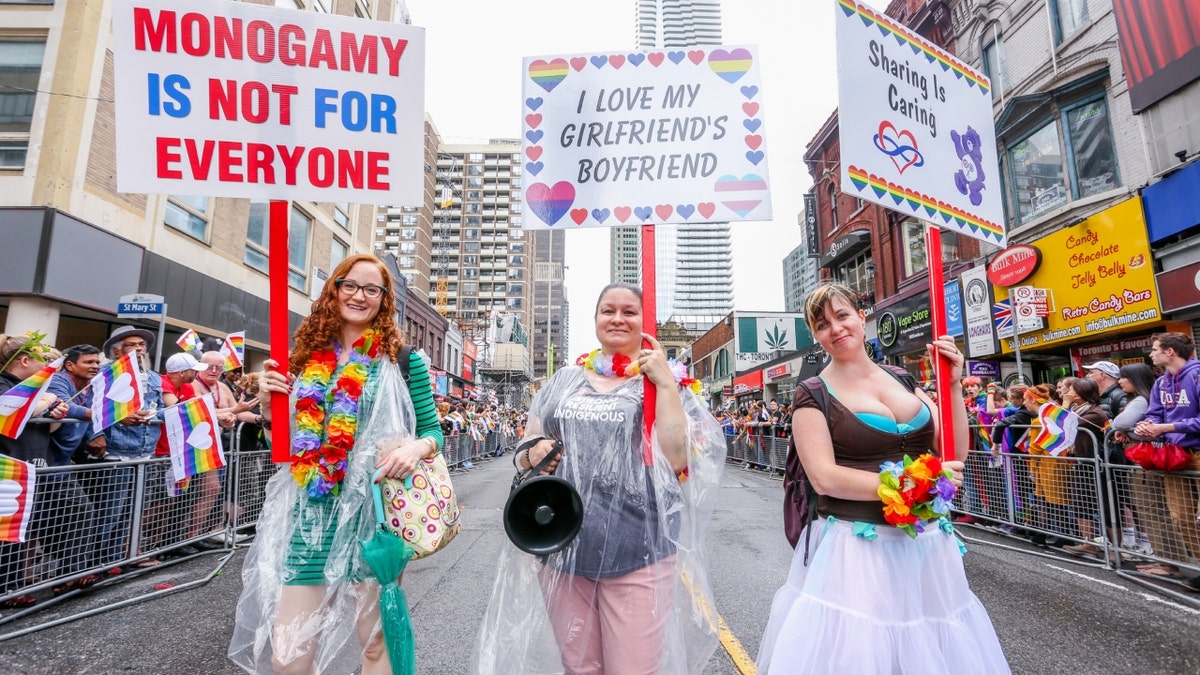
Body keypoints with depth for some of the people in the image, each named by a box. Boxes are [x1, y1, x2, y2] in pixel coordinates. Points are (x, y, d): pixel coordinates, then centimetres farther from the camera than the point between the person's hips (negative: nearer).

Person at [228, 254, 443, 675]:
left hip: (375, 513, -3)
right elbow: (287, 443, 16)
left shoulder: (402, 361, -2)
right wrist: (267, 405, -2)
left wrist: (416, 447, -21)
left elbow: (433, 431, 1)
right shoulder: (307, 358, 9)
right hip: (312, 518, 4)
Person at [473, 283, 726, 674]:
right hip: (561, 551, 4)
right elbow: (525, 452, 17)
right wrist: (532, 453, -6)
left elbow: (677, 459, -12)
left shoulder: (666, 383, 0)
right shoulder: (564, 382, 10)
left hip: (637, 556, -3)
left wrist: (663, 382, -15)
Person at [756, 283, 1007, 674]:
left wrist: (952, 384, -3)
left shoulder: (902, 380, 9)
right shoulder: (813, 395, -6)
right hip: (856, 548, -5)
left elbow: (956, 454, 6)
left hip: (927, 544, 5)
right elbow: (825, 478, -15)